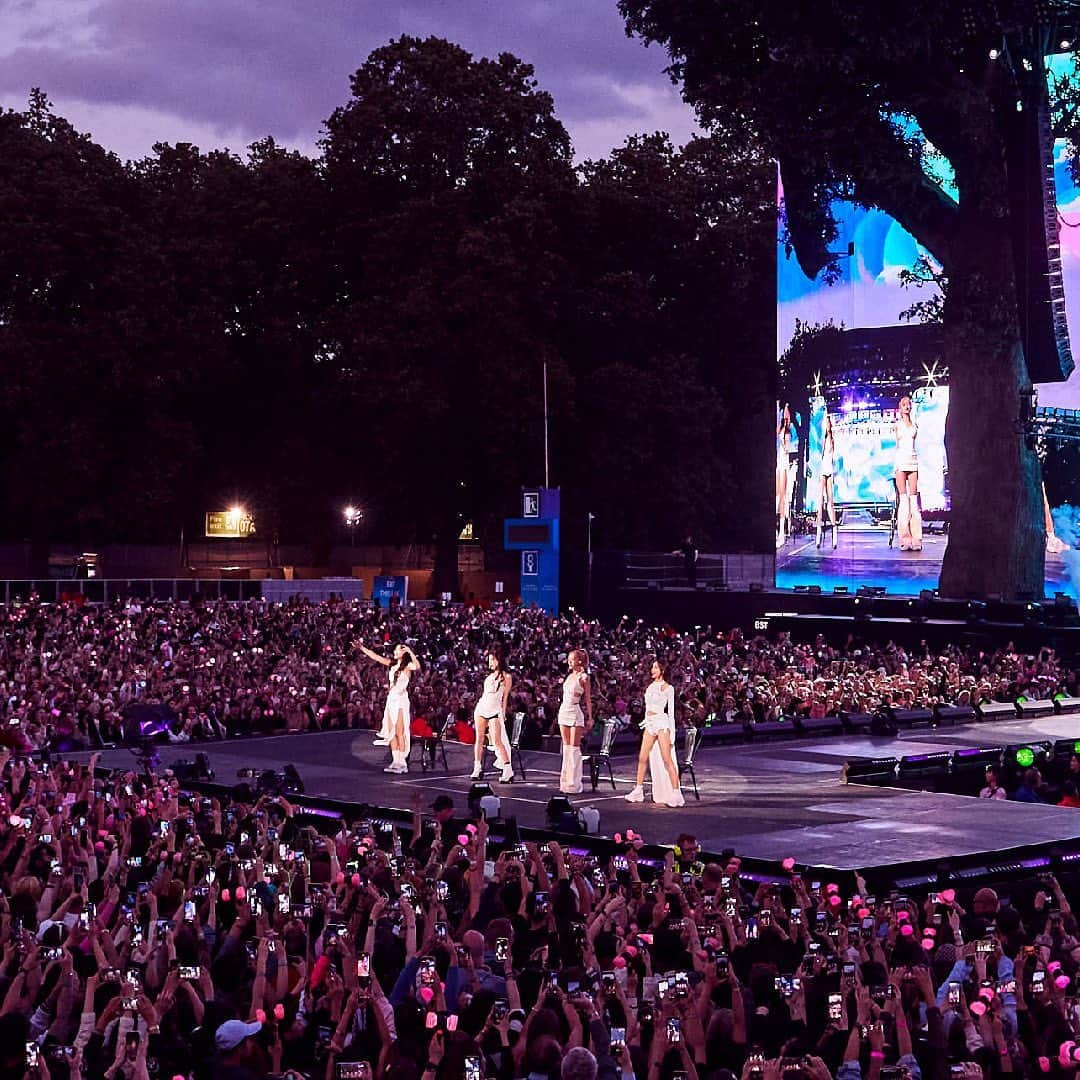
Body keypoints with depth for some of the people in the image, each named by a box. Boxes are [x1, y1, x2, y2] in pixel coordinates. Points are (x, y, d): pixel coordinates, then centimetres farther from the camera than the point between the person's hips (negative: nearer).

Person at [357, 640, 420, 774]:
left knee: (400, 733, -8)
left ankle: (402, 763, -6)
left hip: (401, 700, -7)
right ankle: (395, 761, 8)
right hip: (391, 699, 7)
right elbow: (375, 657, 17)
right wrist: (362, 648, 14)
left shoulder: (407, 666, -5)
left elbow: (417, 666, -27)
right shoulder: (392, 664, 13)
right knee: (392, 733, 5)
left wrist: (410, 652, -28)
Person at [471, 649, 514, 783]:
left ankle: (508, 771, -12)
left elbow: (505, 697, -1)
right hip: (481, 707, 6)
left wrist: (503, 714, -2)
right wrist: (477, 710, 16)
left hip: (494, 711, -6)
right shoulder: (489, 675, 15)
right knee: (479, 739, 4)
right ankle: (477, 768, 9)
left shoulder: (506, 676, -1)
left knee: (497, 741, -12)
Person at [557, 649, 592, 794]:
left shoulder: (583, 677, -5)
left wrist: (590, 718, -9)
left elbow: (588, 699, -6)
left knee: (574, 747, -6)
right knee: (566, 746, 8)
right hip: (564, 710, 7)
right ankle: (566, 781, 12)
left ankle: (574, 783, -4)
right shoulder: (569, 676, 14)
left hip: (576, 712, -7)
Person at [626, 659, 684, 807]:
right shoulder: (650, 686, 14)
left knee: (667, 760, -11)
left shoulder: (667, 688, -3)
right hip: (649, 724, 7)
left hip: (661, 722, -7)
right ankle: (638, 791, 14)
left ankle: (676, 793, -13)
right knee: (642, 758, 6)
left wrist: (671, 732, -8)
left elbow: (671, 711, -4)